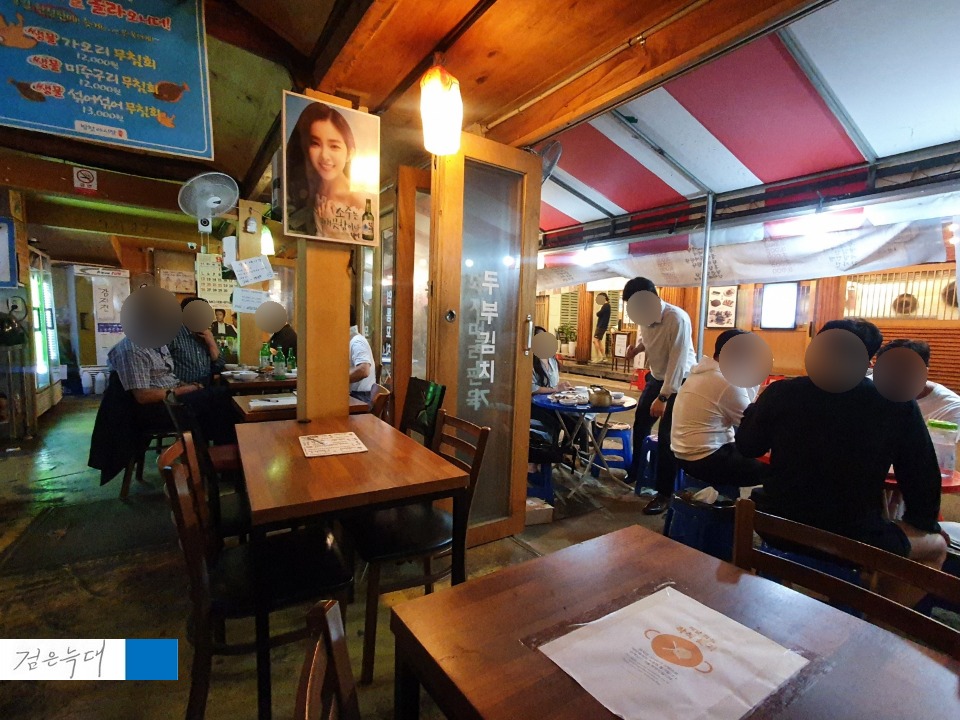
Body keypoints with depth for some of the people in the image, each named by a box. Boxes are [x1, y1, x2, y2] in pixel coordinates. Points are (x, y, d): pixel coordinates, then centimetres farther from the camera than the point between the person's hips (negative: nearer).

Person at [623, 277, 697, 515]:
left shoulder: (678, 319, -30)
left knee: (667, 437, -8)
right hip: (656, 377, 7)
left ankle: (664, 493, 7)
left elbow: (677, 362, -30)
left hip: (680, 382, -7)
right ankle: (635, 471, 37)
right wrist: (636, 348, -8)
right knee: (640, 426, 15)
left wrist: (663, 397, -29)